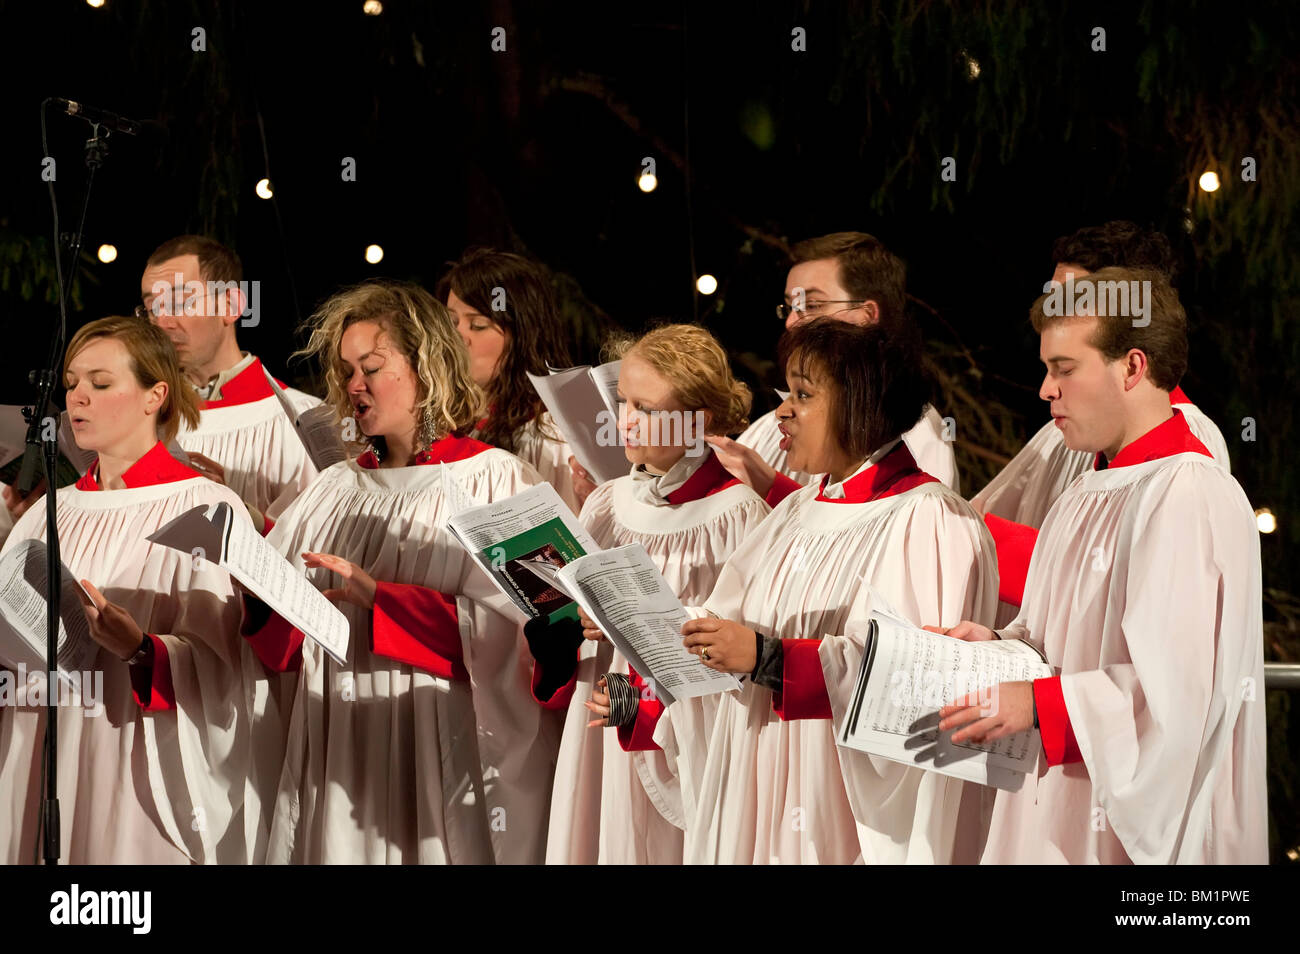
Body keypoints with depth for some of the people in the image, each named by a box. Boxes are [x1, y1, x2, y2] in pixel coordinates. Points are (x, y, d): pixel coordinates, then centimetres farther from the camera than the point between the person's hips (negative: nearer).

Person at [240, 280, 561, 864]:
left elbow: (507, 627, -14)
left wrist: (377, 596, -19)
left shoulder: (497, 482, -2)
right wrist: (260, 593, -11)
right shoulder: (336, 491, 13)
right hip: (342, 765, 4)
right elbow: (288, 648, 10)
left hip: (451, 764, -4)